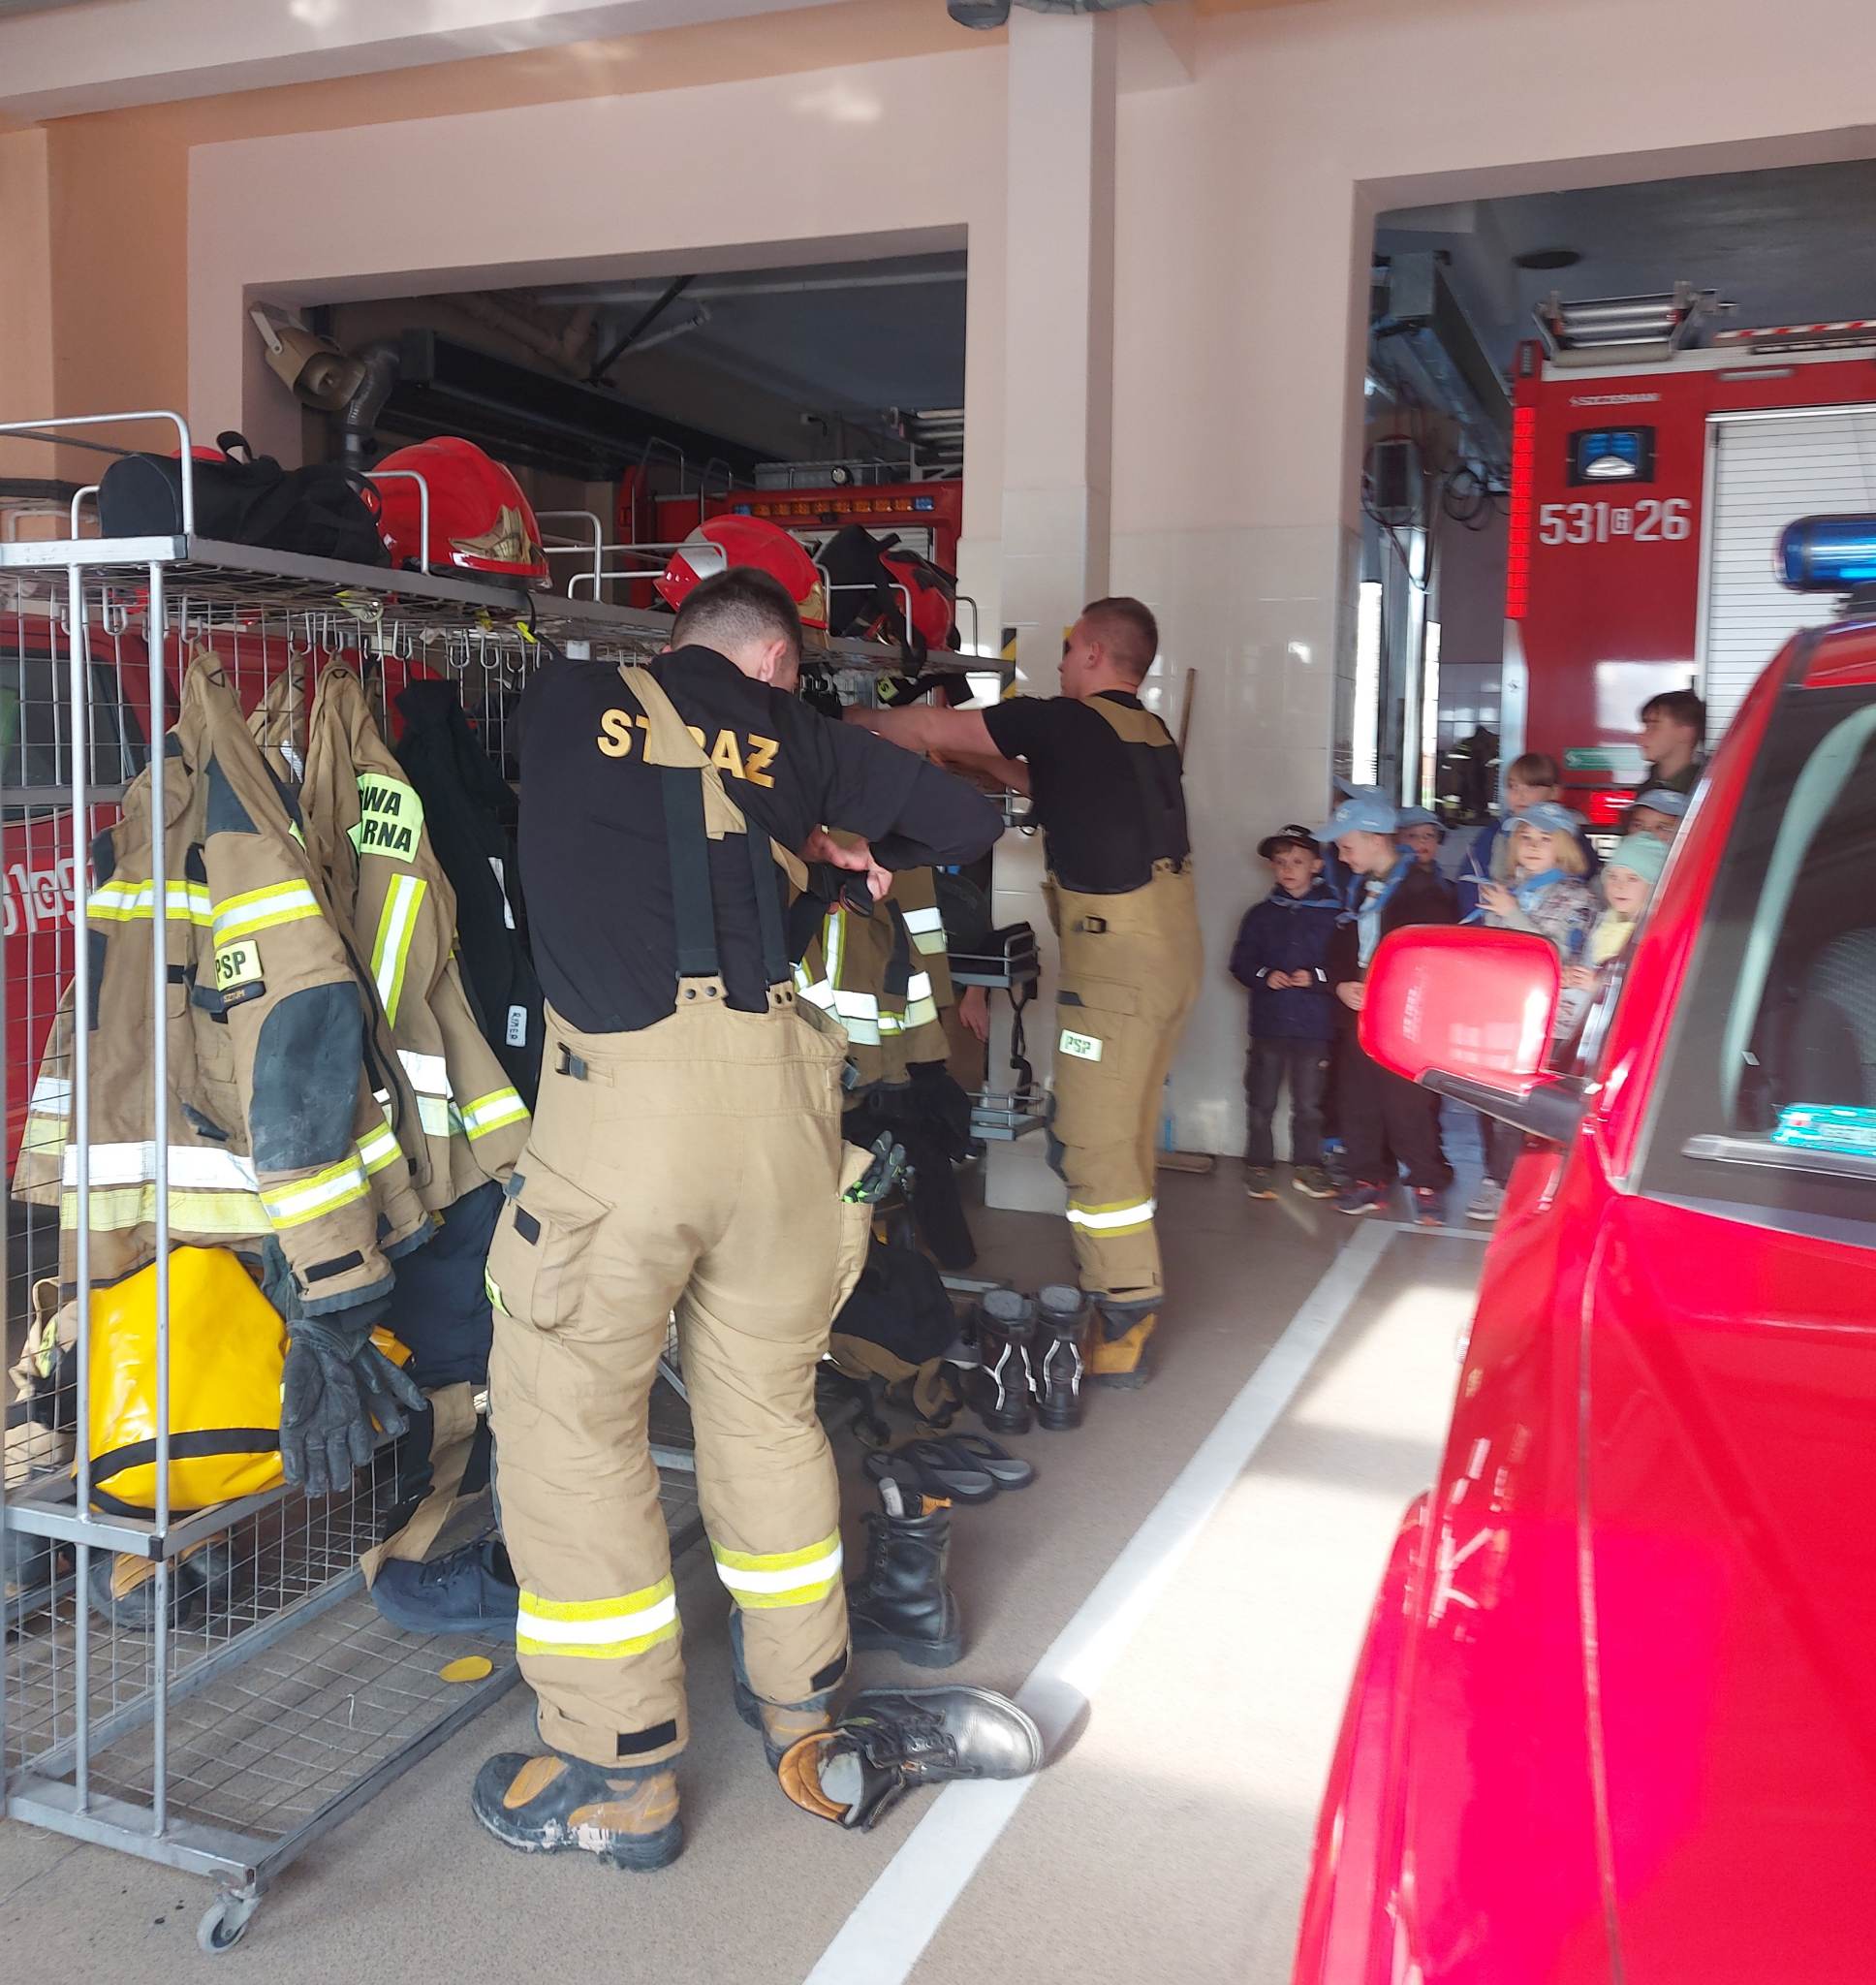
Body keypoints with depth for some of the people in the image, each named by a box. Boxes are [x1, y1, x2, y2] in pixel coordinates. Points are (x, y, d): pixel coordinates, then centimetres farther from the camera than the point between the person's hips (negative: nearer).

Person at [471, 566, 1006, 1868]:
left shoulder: (571, 700, 13)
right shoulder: (788, 736, 14)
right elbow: (973, 821, 18)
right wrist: (858, 846, 37)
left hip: (622, 1083, -3)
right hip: (777, 1079, 3)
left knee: (571, 1416, 9)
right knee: (769, 1402, 19)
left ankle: (620, 1780, 18)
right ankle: (801, 1702, 37)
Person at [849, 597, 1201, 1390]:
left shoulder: (1064, 722, -11)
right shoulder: (1151, 736, 12)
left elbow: (928, 730, -6)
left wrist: (854, 721, 10)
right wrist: (990, 759, 26)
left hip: (1117, 958, -9)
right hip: (1171, 945, 9)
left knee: (1093, 1139, -4)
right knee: (1125, 1128, 17)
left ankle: (1124, 1317, -1)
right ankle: (1129, 1286, 28)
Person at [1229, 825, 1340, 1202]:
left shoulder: (1332, 913, 0)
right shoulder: (1261, 914, 7)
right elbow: (1240, 962, 6)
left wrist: (1316, 977, -18)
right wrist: (1265, 975, -12)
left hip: (1315, 1026, -1)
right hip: (1268, 1022, 2)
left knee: (1308, 1103, 6)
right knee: (1261, 1102, 6)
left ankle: (1308, 1165, 20)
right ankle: (1259, 1165, 17)